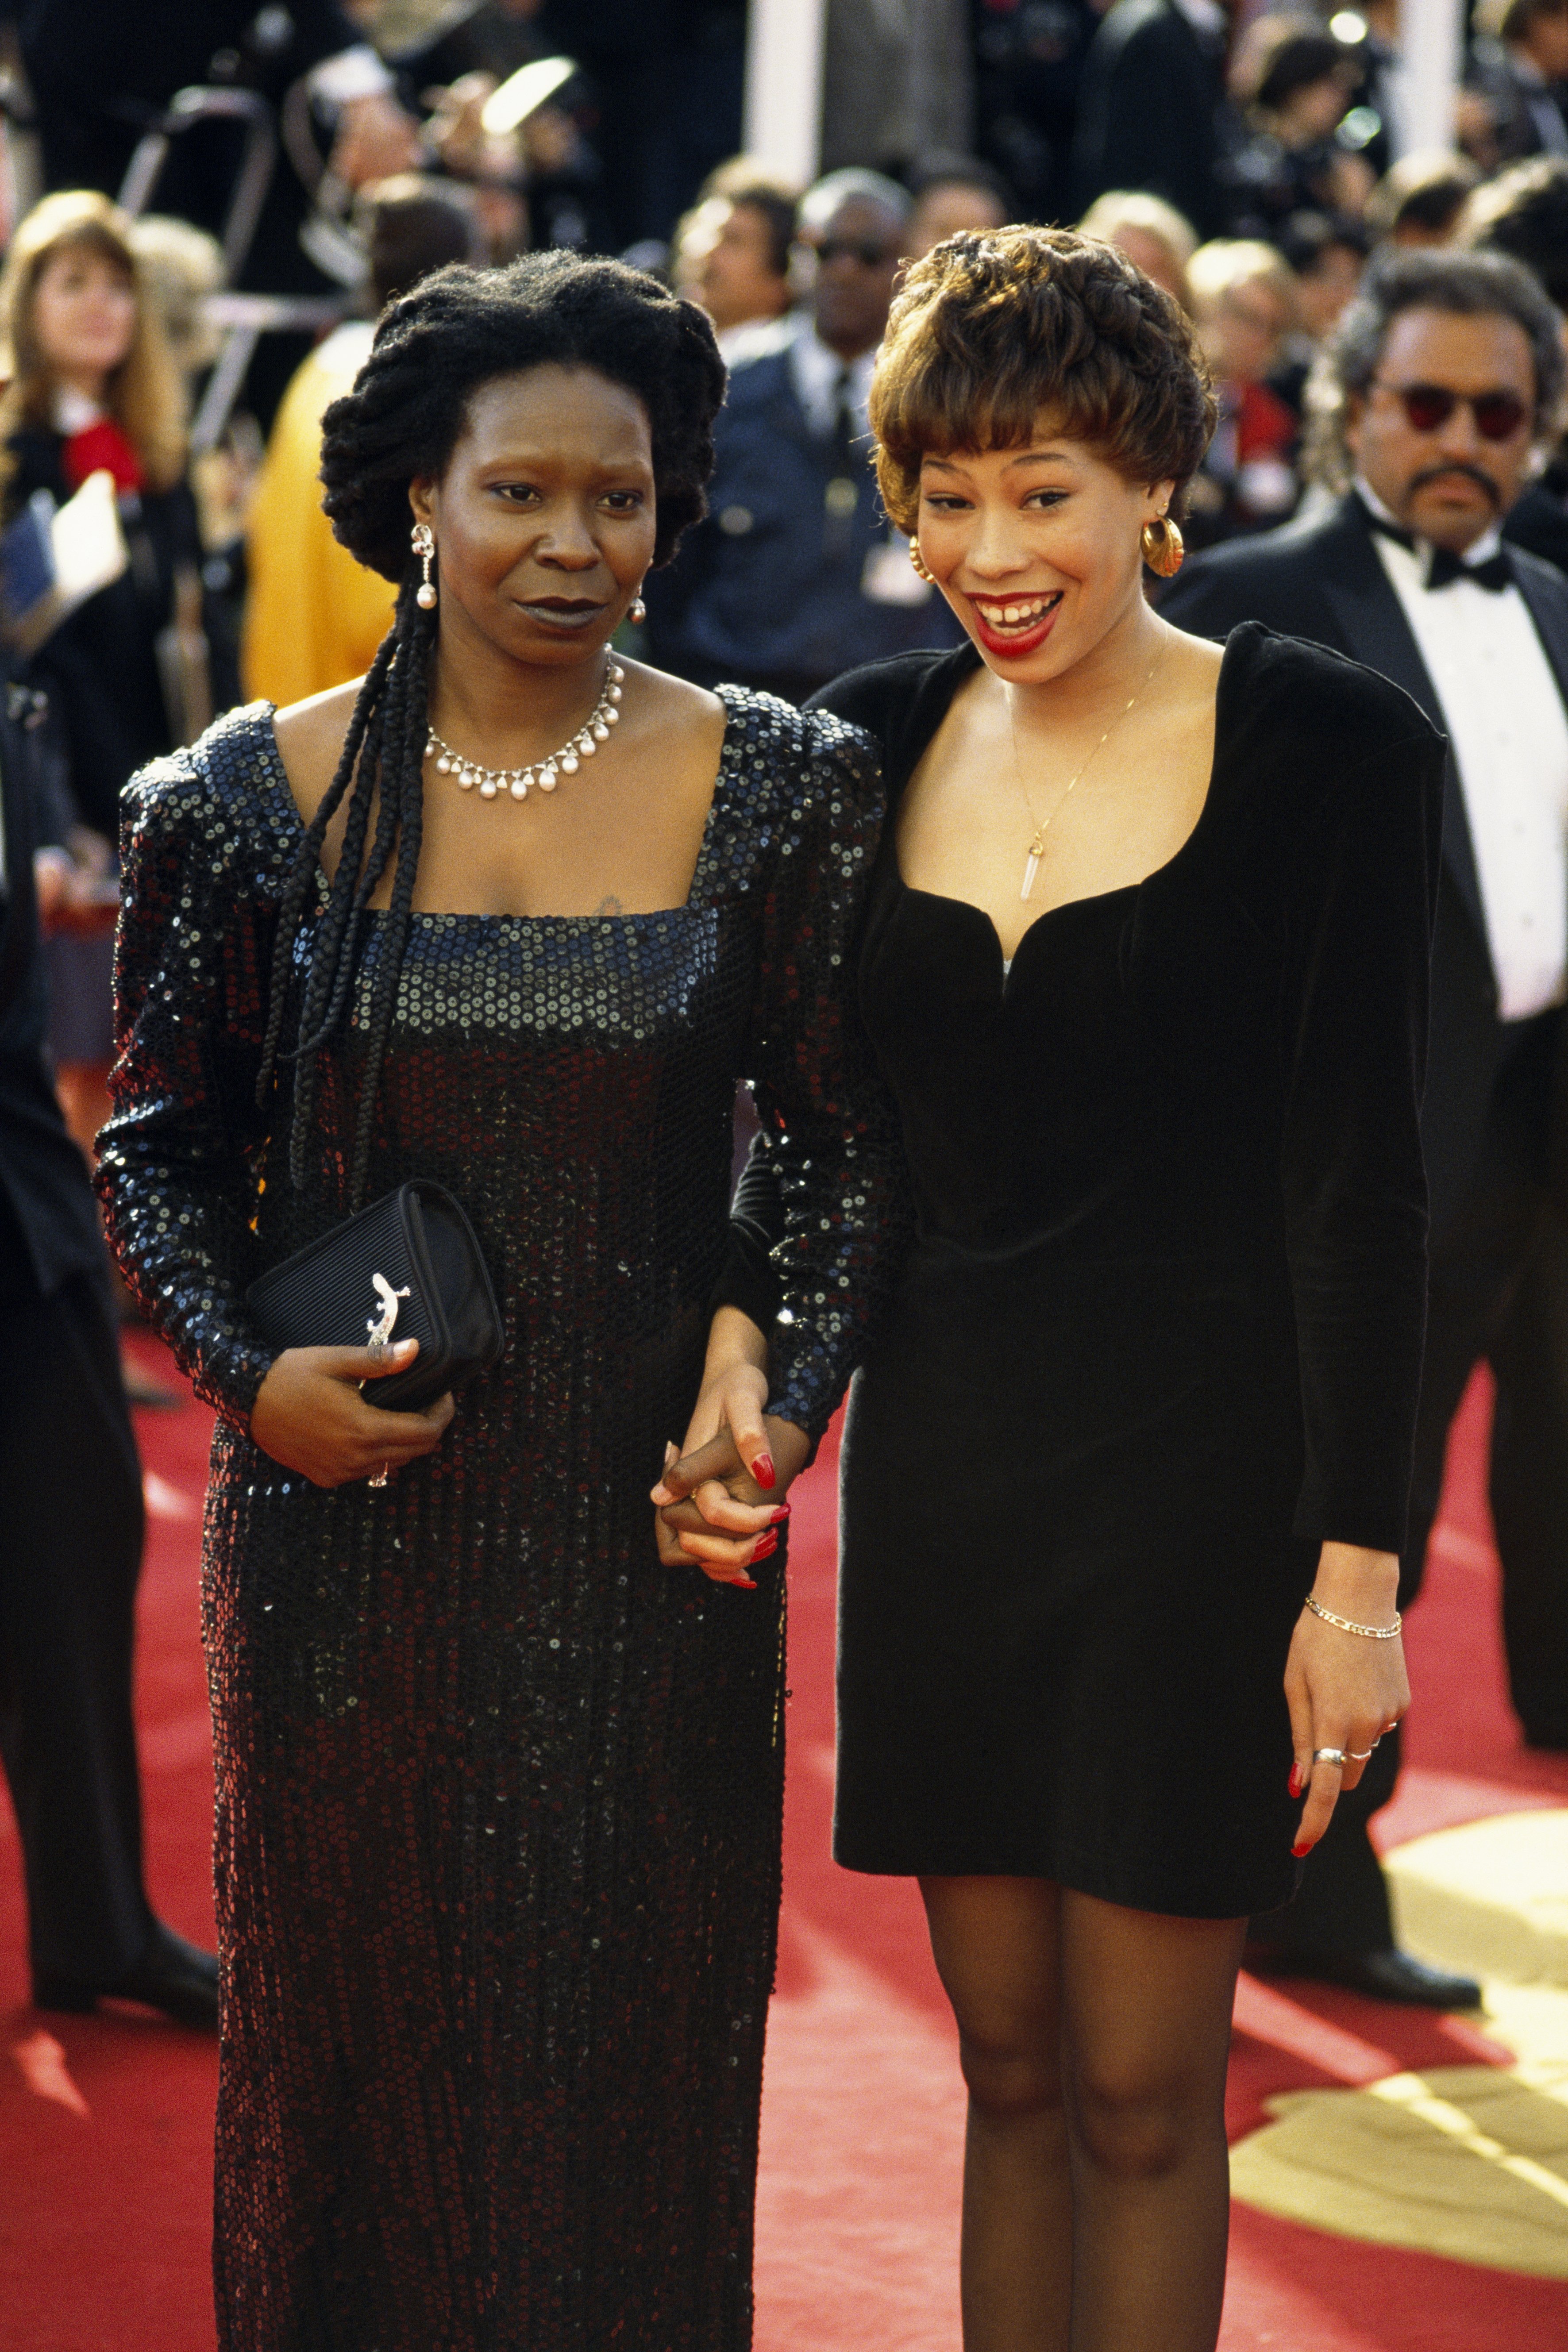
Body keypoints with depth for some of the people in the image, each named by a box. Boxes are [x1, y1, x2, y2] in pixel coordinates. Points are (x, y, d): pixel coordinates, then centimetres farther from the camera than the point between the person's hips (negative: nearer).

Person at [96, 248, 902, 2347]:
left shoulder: (779, 790, -1)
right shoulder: (254, 797, -2)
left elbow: (853, 1144, 4)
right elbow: (159, 1142, 7)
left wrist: (795, 1406, -9)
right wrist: (249, 1376, -8)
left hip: (648, 1538, 0)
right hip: (347, 1523, 0)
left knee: (637, 2047, 9)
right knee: (354, 2034, 12)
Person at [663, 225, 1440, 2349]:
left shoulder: (1326, 746, -8)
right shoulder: (871, 743, 5)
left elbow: (1357, 1178, -10)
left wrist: (1357, 1557, -13)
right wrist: (747, 1344, -10)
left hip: (1196, 1460, -4)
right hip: (941, 1460, 4)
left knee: (1143, 2094, 2)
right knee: (1008, 2069, 12)